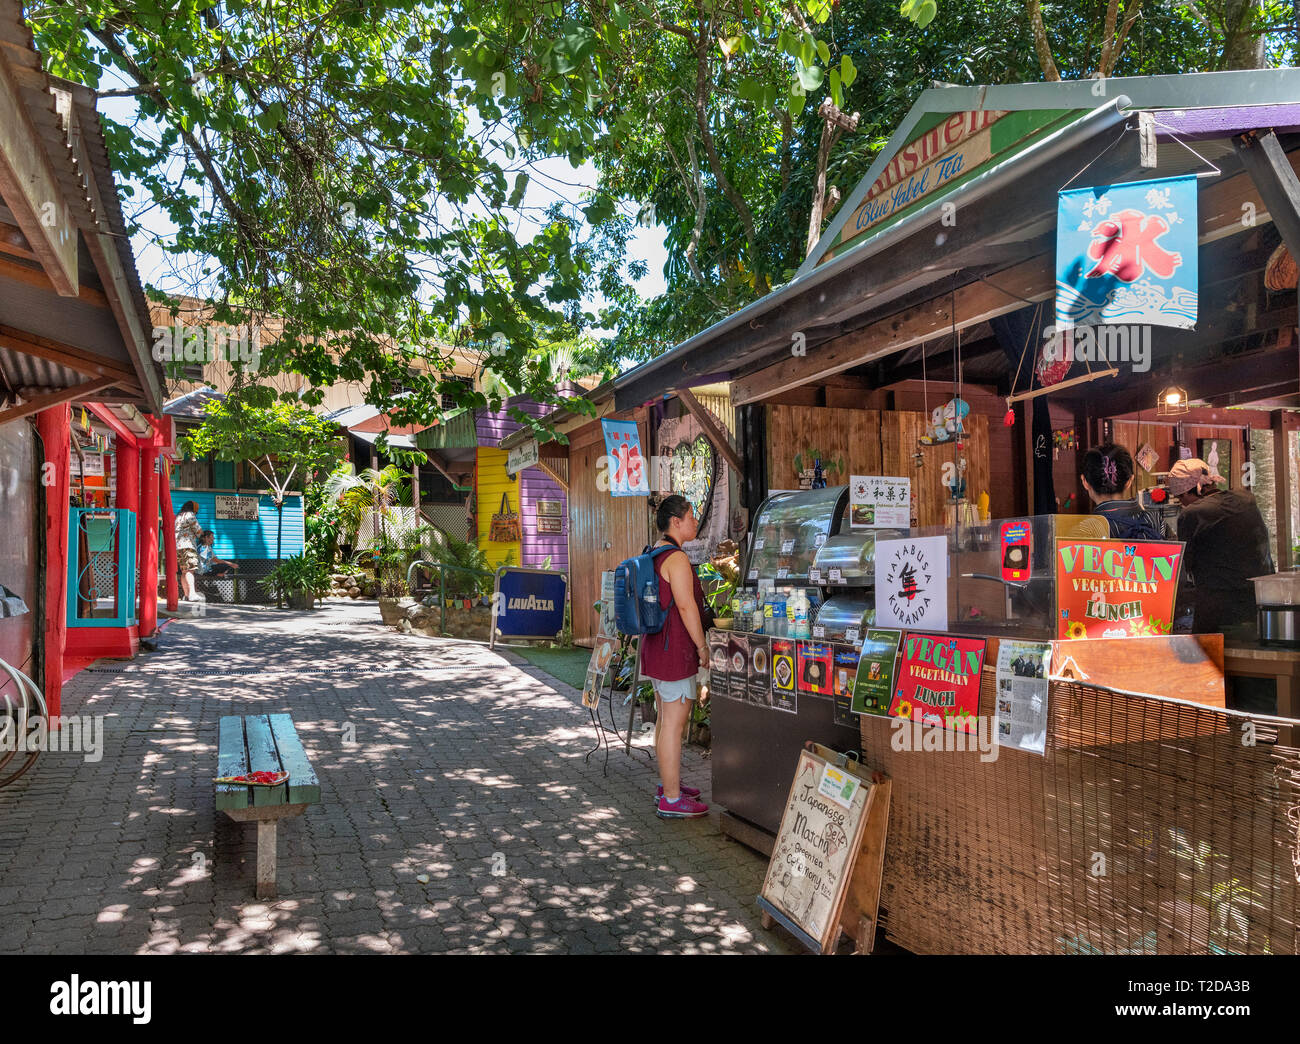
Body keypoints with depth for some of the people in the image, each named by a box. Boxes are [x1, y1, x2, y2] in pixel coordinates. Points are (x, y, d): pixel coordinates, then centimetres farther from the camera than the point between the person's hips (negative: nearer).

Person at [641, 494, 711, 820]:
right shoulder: (677, 557, -17)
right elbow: (686, 606, -20)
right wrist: (702, 646, -12)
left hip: (655, 645, 10)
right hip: (674, 649, -10)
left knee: (666, 719, 18)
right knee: (674, 722, -5)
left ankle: (669, 784, 30)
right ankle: (672, 800, 1)